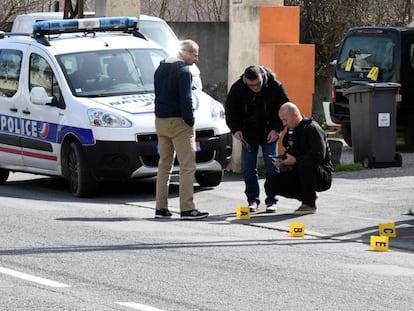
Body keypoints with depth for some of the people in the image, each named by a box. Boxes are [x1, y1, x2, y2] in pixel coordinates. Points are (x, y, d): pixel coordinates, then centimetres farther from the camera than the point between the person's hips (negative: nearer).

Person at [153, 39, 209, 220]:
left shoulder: (160, 69, 13)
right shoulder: (183, 71, -14)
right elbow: (186, 100, -20)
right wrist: (190, 121, -8)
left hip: (160, 122, 8)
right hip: (178, 123, -8)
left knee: (164, 165, 13)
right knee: (187, 166, -6)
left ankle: (161, 208, 12)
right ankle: (187, 209, -10)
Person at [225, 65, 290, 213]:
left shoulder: (275, 86, -14)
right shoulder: (237, 88, -11)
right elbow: (230, 109, 2)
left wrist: (276, 129, -9)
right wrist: (235, 129, -7)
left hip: (269, 134, -1)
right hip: (248, 134, 1)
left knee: (271, 167, -2)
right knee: (248, 169, 0)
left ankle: (271, 201, 6)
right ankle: (252, 200, 8)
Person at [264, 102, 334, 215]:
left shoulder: (312, 128, -15)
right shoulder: (291, 131, 12)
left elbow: (319, 155, -26)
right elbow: (290, 153, 22)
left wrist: (295, 160, -24)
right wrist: (282, 160, -1)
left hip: (323, 176, -8)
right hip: (300, 175, 8)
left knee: (305, 164, -41)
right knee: (270, 184, -6)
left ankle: (309, 204, -23)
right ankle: (308, 196, 6)